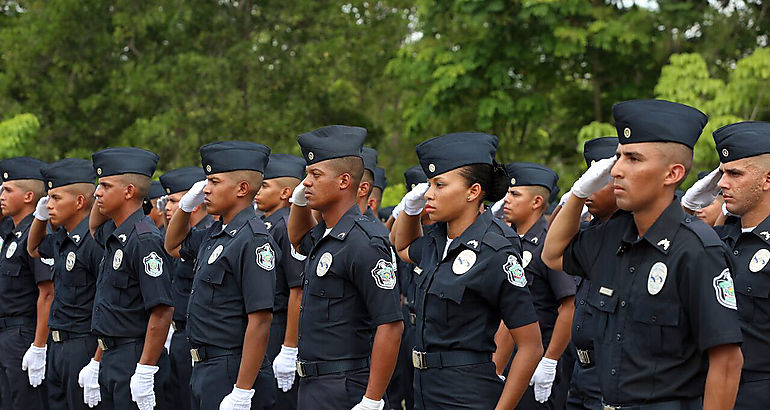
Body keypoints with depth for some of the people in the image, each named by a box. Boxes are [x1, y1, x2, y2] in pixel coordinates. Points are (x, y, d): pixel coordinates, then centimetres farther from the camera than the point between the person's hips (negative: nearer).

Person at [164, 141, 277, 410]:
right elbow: (174, 246, 34)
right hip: (203, 369, 9)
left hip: (232, 375, -9)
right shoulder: (215, 234, 12)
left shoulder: (253, 240, -17)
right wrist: (187, 205, 14)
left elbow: (260, 322, -22)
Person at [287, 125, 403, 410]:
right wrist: (299, 199, 17)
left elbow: (390, 326, -21)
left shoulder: (364, 243, -18)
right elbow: (298, 239, 38)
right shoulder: (324, 235, 11)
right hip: (311, 387, 9)